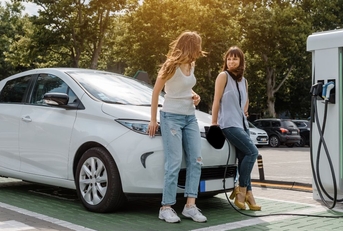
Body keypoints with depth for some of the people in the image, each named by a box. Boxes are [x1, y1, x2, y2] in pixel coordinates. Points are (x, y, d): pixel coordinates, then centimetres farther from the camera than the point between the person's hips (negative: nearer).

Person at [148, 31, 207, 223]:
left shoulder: (191, 65, 8)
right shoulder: (171, 66, -11)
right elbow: (156, 92, -6)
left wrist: (194, 95, 1)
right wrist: (153, 119, -6)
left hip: (190, 117, 7)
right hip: (172, 117, -7)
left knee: (196, 161, 0)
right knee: (174, 163, -9)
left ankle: (190, 205, 5)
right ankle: (166, 207, 0)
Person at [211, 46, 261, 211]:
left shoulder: (243, 81, 16)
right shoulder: (223, 76, -3)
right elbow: (217, 100, -7)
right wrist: (214, 122, -9)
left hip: (242, 123, 7)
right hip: (229, 124, -7)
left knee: (244, 158, 1)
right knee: (252, 152, -17)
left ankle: (247, 194, 5)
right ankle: (241, 190, -6)